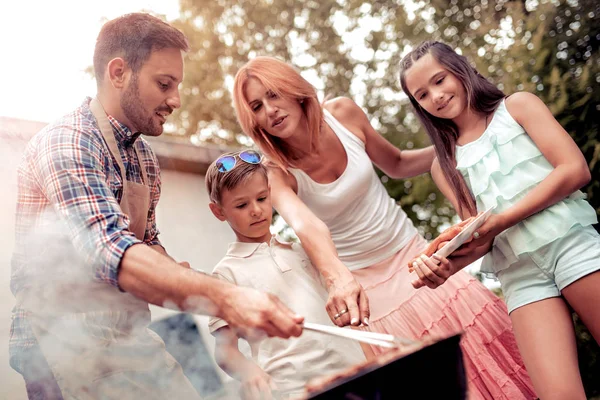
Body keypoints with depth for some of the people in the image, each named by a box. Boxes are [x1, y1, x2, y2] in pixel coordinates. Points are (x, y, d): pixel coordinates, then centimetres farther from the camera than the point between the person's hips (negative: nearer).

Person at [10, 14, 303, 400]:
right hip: (65, 339, -7)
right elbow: (108, 250, -33)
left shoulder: (144, 155, 9)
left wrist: (178, 275, -4)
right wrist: (223, 297, -45)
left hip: (129, 337, 7)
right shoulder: (66, 143, -19)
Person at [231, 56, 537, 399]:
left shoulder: (343, 113, -7)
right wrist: (337, 277, -57)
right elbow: (306, 225, -40)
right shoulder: (275, 173, -18)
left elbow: (397, 165, 10)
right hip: (364, 286, -3)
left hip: (415, 256, 4)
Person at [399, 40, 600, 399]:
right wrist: (449, 263, -14)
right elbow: (480, 236, 10)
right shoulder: (445, 164, 17)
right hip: (520, 274, 2)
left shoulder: (517, 107, 11)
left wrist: (500, 221, -10)